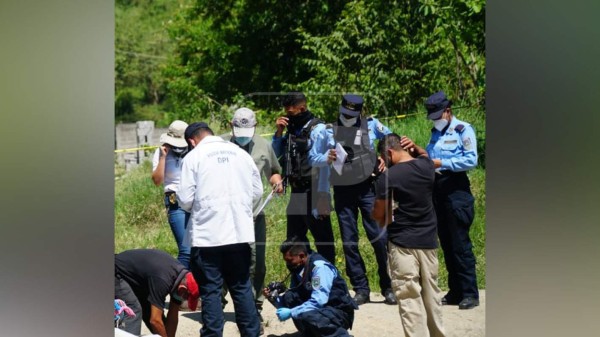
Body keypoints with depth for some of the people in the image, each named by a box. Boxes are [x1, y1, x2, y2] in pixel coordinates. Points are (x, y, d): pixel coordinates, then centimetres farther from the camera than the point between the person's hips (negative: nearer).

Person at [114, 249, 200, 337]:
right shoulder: (162, 280, -37)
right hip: (117, 274, -9)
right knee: (134, 310, -24)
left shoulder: (182, 276, -10)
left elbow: (173, 317, -4)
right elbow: (155, 320, -36)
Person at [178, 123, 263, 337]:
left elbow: (185, 200, -7)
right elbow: (257, 191, 9)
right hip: (240, 232, 4)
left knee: (211, 291, 3)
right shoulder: (240, 153, 6)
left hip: (207, 235, -4)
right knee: (242, 287, 13)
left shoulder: (193, 157, -5)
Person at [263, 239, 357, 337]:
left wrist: (291, 313, -26)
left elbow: (319, 301, -28)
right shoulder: (298, 270, 5)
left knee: (305, 315, -34)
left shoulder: (319, 267, -20)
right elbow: (290, 300, 12)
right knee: (289, 297, -10)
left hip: (339, 311, -8)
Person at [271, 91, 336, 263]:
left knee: (322, 238, -1)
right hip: (296, 193, 9)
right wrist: (279, 132, 1)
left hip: (312, 193, -8)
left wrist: (322, 197, -20)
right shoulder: (292, 129, 13)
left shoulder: (316, 129, -11)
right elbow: (275, 155, 15)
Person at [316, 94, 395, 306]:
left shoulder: (371, 125, 4)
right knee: (349, 241, 3)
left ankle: (388, 287, 5)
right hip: (342, 191, 2)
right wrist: (328, 159, -15)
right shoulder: (329, 131, 6)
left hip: (367, 187, -2)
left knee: (379, 236, -6)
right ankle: (361, 290, 9)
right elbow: (314, 160, 5)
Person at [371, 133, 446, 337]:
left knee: (409, 297, -3)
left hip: (402, 243, -6)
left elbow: (379, 215, -5)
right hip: (428, 241, 6)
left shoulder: (387, 177, -14)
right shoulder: (426, 165, 1)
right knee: (432, 293, 16)